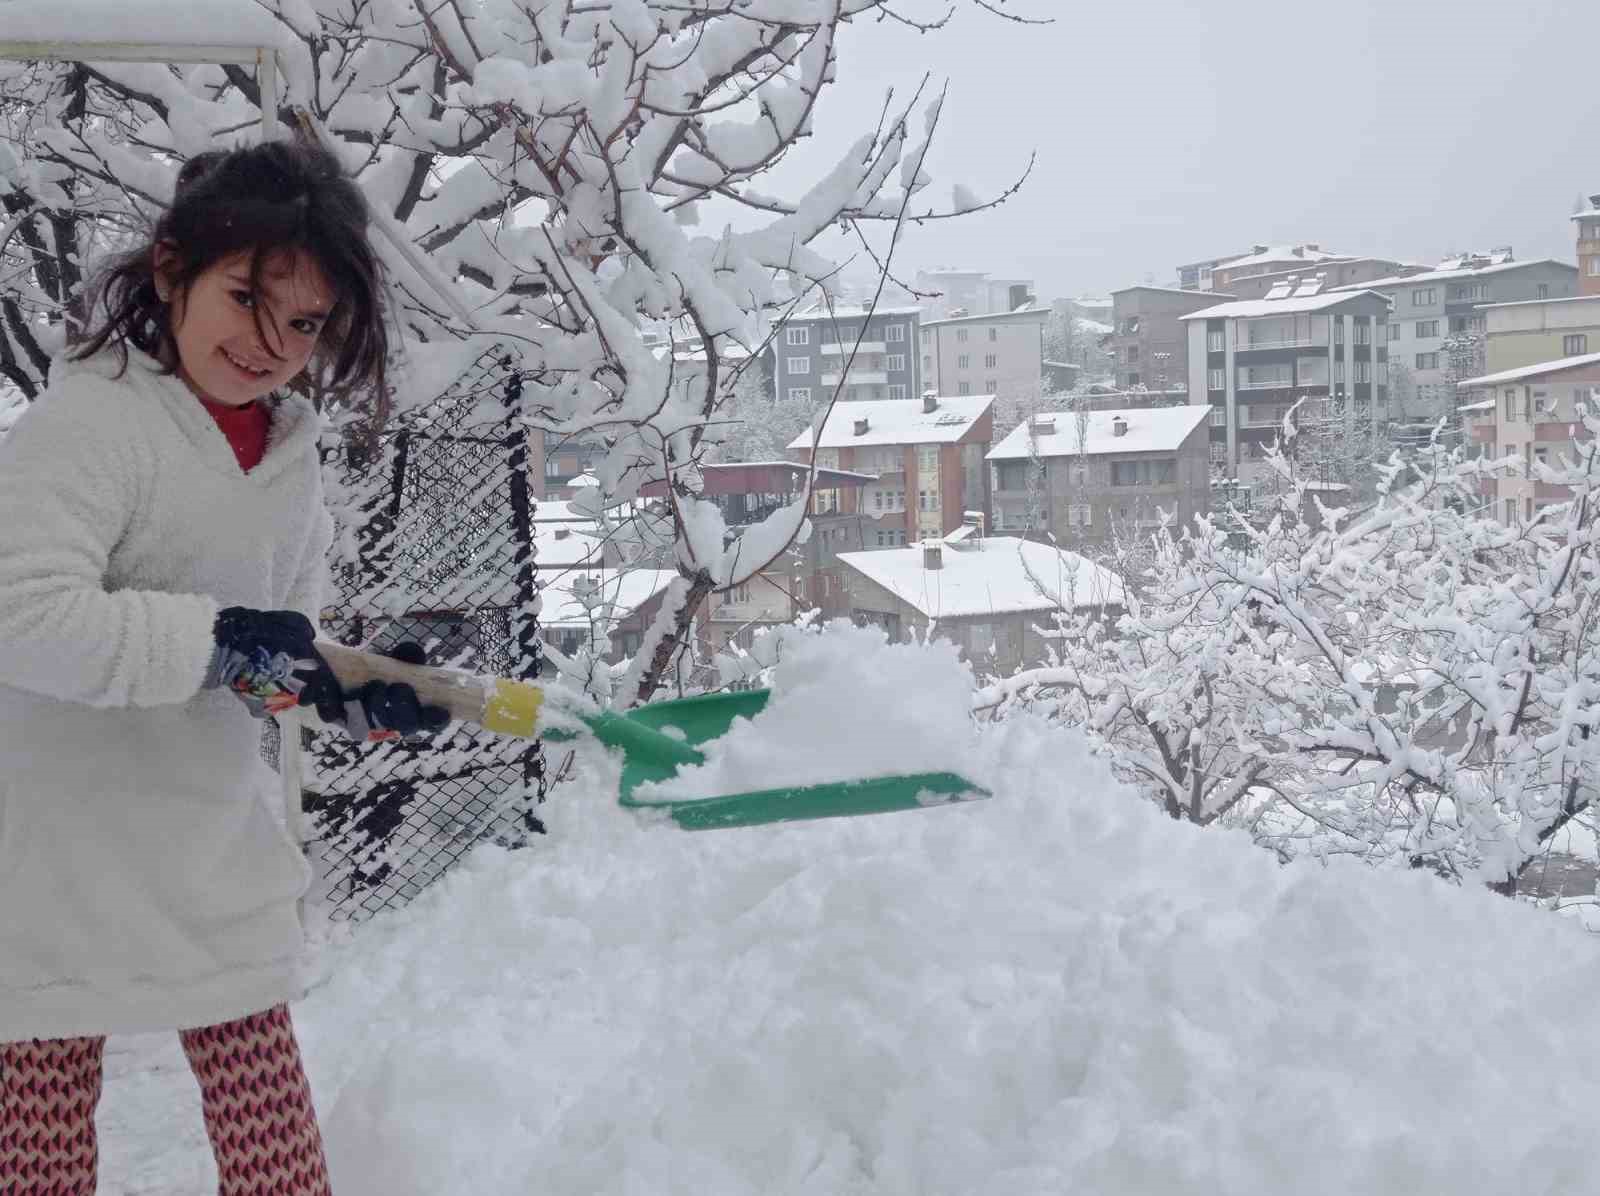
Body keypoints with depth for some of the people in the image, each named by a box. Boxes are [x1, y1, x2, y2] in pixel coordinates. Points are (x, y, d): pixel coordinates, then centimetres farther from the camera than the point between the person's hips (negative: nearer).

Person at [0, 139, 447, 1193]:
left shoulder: (292, 454, 7)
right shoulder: (87, 423, -18)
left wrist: (356, 691, -5)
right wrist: (216, 640, -30)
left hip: (219, 841, 7)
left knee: (262, 1087, 14)